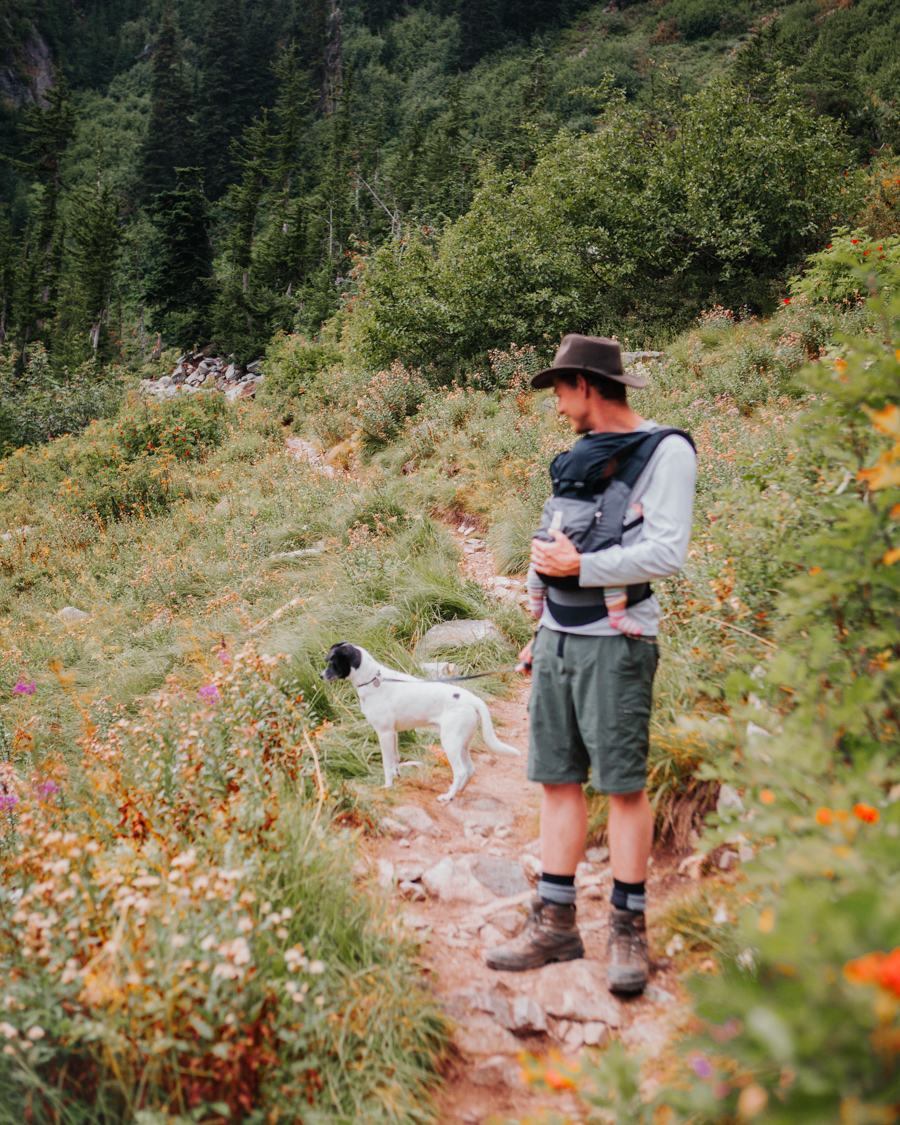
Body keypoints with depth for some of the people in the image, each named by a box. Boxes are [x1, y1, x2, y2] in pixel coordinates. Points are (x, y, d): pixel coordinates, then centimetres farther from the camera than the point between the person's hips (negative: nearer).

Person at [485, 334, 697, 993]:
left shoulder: (666, 450, -5)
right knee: (558, 780, 8)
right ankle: (555, 925, 17)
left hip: (617, 642, -7)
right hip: (558, 640, 7)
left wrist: (580, 567, -15)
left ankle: (629, 931, 11)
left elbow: (668, 554, -15)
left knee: (624, 785, -3)